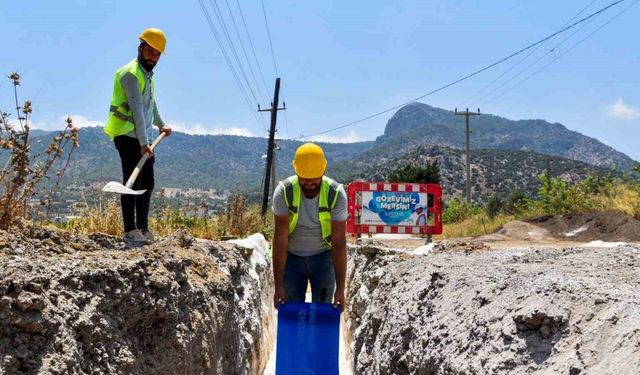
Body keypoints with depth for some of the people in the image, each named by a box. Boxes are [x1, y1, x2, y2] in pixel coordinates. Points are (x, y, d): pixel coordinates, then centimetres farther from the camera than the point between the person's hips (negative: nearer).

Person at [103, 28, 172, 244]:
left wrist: (160, 125, 38)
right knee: (132, 183, -9)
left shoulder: (147, 74, 18)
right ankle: (130, 231, -6)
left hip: (143, 139, 9)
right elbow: (137, 110, -22)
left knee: (147, 183, 10)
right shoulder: (130, 74, -13)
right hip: (128, 137, -9)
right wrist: (143, 143, -27)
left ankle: (143, 228, 17)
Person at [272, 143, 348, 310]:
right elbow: (280, 239, -21)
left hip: (323, 257, 0)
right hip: (291, 257, 0)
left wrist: (340, 288, -24)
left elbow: (339, 242, -21)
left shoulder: (336, 194, -21)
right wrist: (278, 286, -23)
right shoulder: (284, 192, -21)